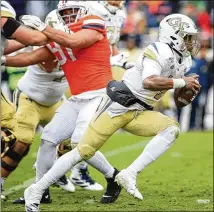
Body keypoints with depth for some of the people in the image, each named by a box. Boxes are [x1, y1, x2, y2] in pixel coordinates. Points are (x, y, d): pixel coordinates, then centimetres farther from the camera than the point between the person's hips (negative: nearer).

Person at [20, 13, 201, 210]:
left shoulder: (183, 60, 9)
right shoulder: (161, 51, -19)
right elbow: (149, 82, -36)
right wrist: (181, 82, -28)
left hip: (139, 113, 8)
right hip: (119, 105, -8)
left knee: (172, 129, -17)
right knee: (84, 151, -8)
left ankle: (130, 174, -21)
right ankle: (36, 190, 4)